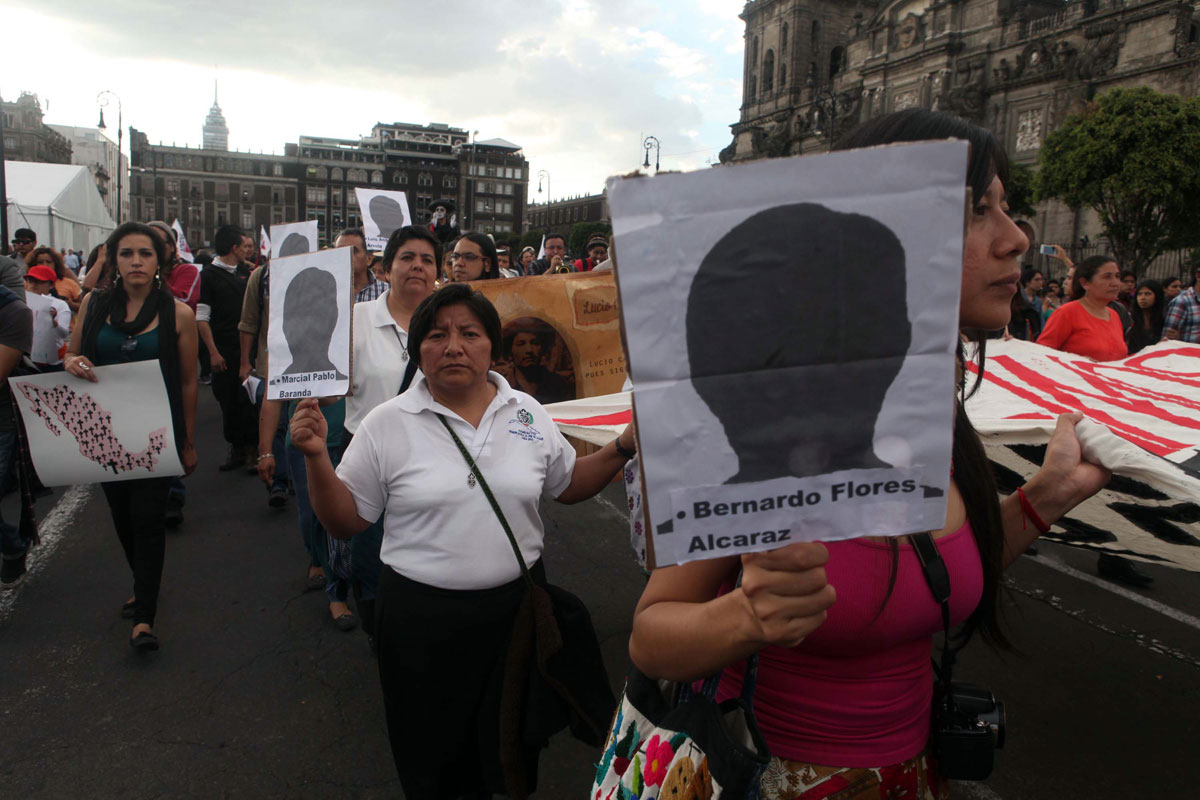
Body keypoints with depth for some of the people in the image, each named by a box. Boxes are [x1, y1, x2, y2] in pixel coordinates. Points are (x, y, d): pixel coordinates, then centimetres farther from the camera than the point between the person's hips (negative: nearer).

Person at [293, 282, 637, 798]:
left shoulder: (527, 413, 1)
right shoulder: (386, 425, -6)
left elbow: (569, 486, 11)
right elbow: (346, 522, -3)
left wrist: (624, 447, -2)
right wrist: (316, 457, -17)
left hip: (517, 603, 2)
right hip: (422, 615, -2)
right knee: (433, 756, 17)